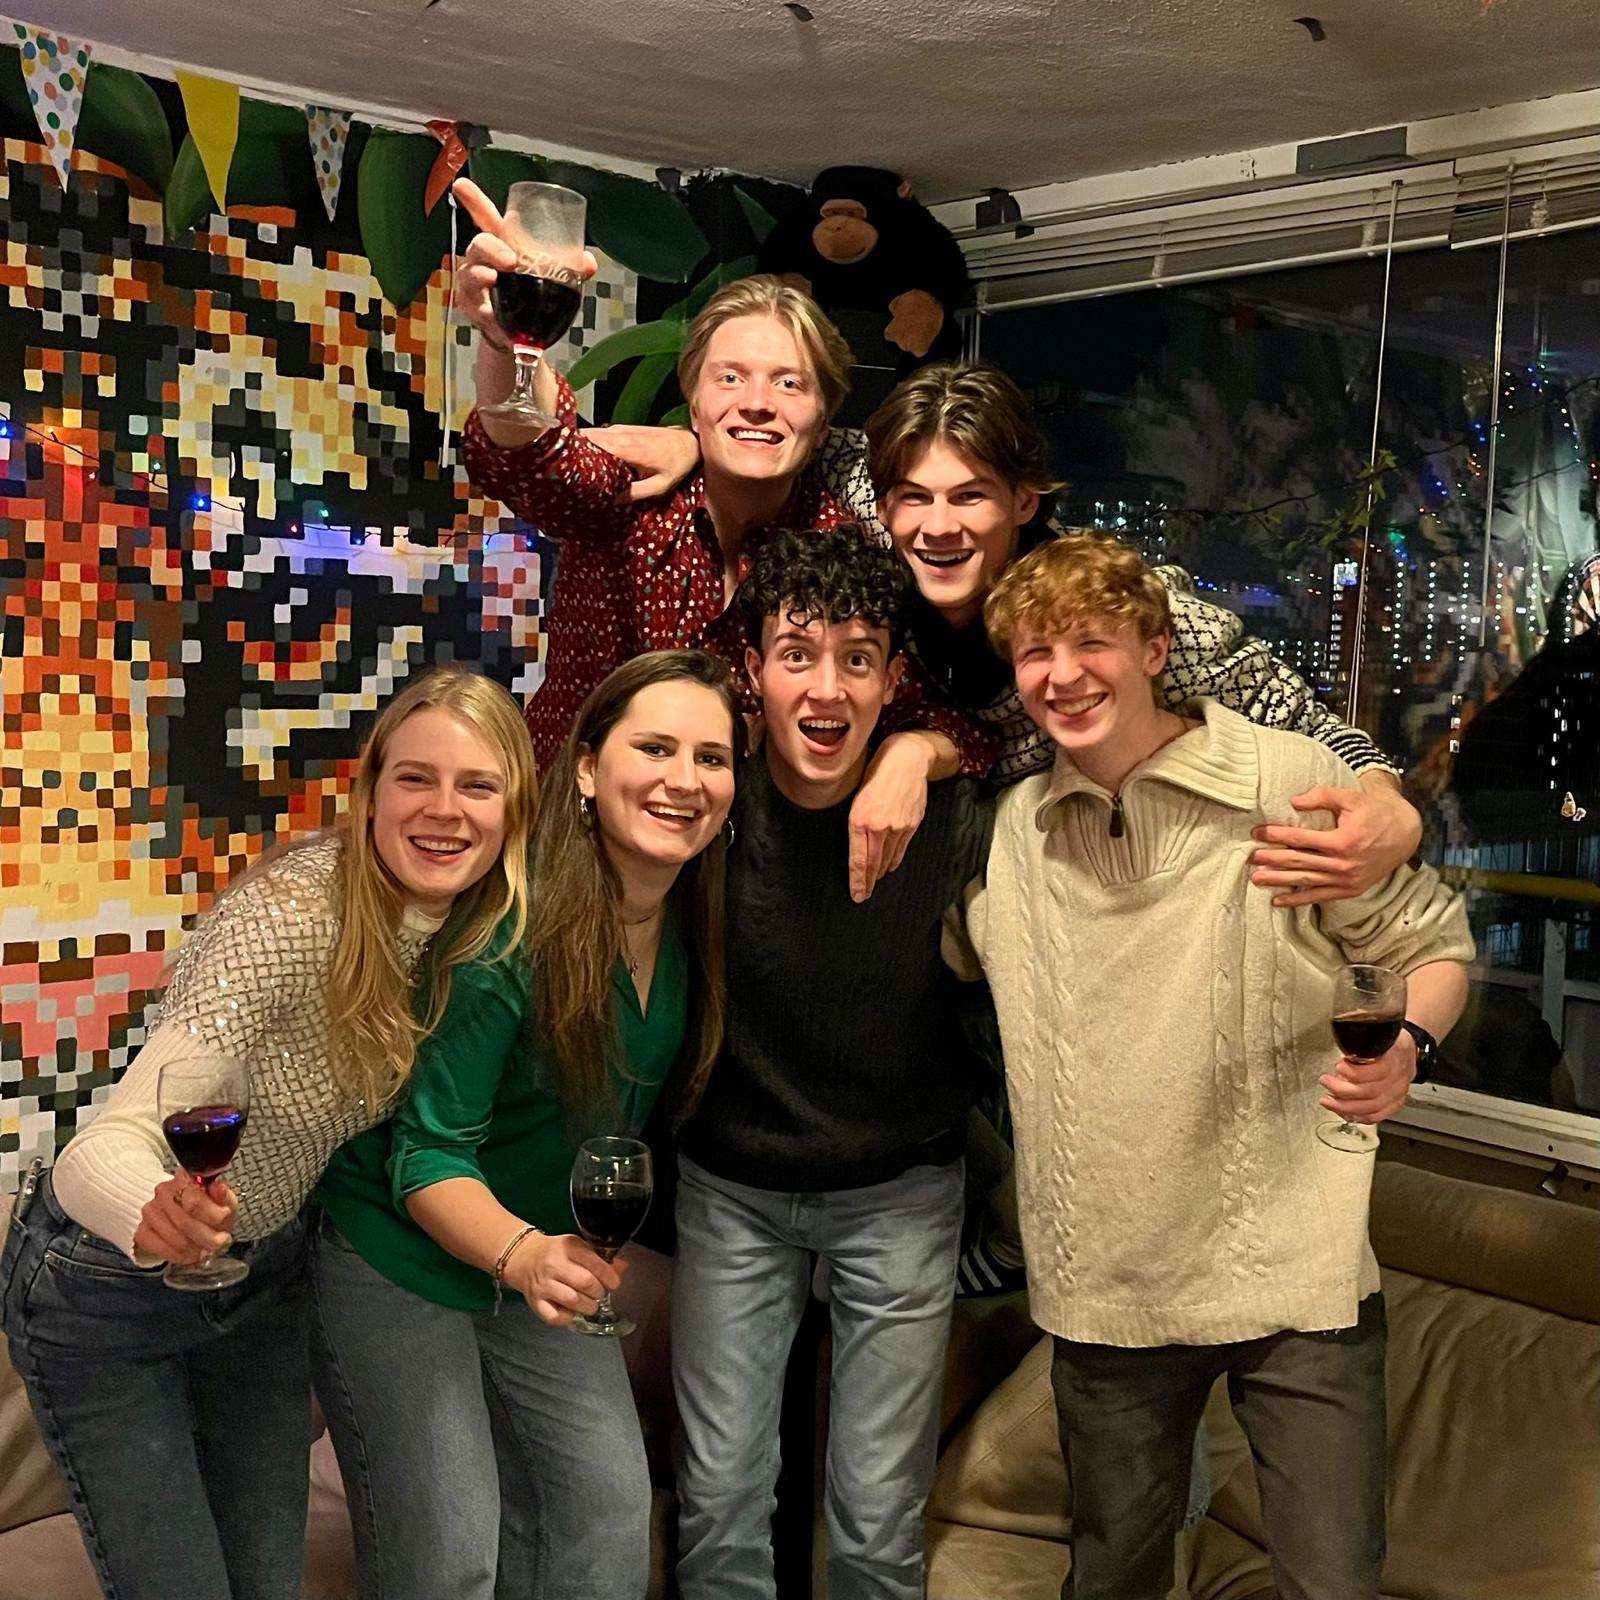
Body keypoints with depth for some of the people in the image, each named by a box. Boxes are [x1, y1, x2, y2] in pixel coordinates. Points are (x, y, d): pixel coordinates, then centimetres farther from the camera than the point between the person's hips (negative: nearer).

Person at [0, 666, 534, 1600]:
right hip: (107, 1287, -6)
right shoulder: (288, 912, -31)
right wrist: (156, 1218, -59)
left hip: (267, 1274, 6)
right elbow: (109, 1144, -37)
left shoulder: (484, 934, -11)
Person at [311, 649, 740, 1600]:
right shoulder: (511, 922, -28)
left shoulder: (699, 920, -10)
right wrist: (522, 1253, -41)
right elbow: (427, 1153, -24)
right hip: (402, 1262, -6)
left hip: (549, 1264, 6)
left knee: (609, 1517, 7)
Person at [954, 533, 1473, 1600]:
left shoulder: (1290, 780, -9)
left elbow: (1434, 945, -1)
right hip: (1103, 1288, 4)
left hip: (1292, 1273, -3)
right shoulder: (1012, 824, 3)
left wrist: (1401, 1042, -22)